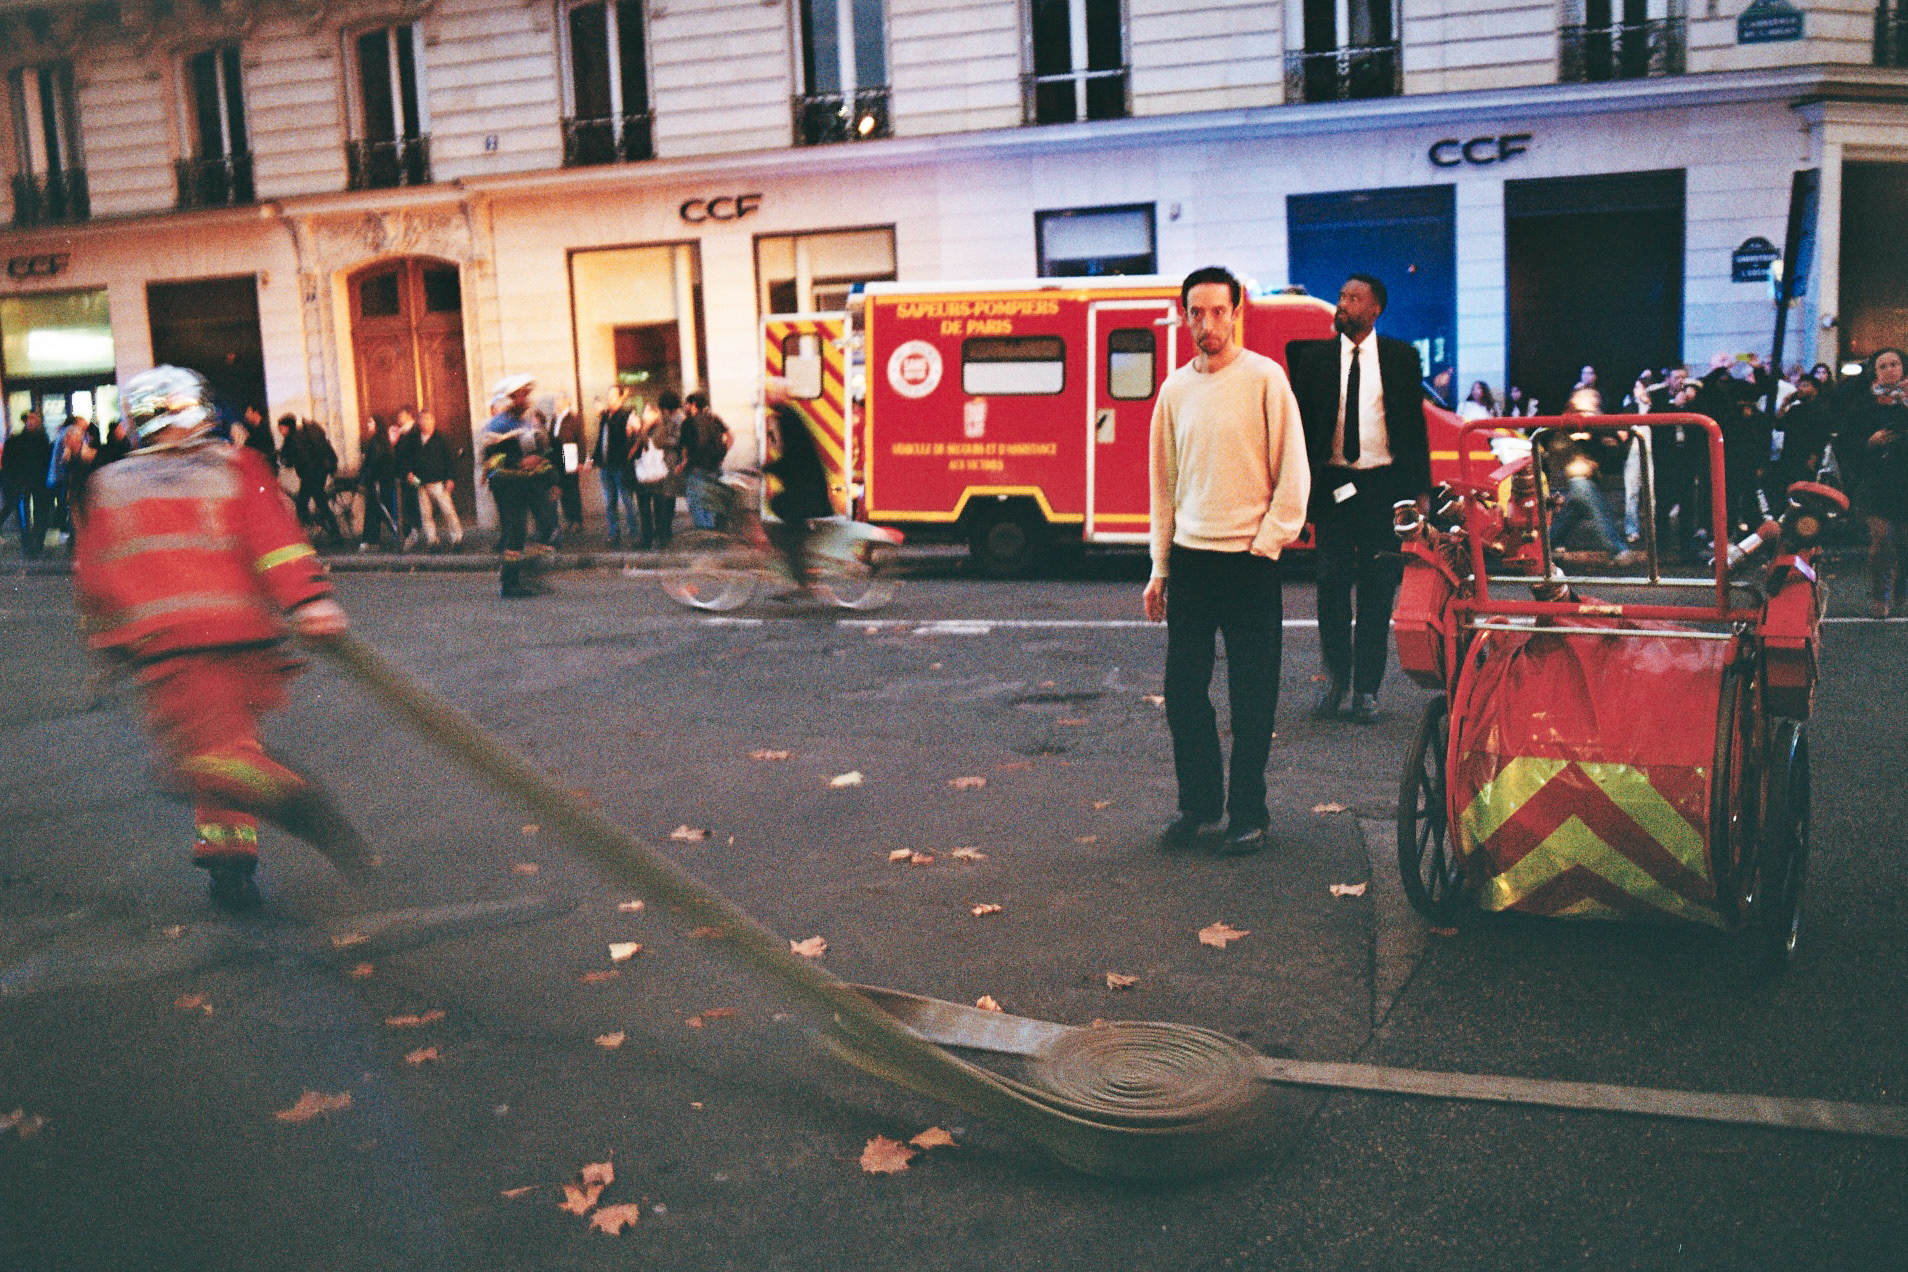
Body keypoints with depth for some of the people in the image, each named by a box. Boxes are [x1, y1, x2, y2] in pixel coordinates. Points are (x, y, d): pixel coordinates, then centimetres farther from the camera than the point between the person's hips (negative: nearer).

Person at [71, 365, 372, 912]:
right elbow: (274, 538, -3)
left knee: (200, 753, -8)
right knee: (225, 744, 16)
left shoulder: (109, 485, 16)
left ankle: (297, 801, -33)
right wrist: (310, 601, -10)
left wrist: (108, 641, 28)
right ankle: (230, 858, 7)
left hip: (161, 640, -2)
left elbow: (91, 577, 17)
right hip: (246, 634, 2)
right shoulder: (237, 466, 11)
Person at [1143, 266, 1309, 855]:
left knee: (1251, 697, 2)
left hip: (1249, 560, -4)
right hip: (1189, 559, 4)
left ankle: (1248, 813, 15)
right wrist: (1159, 568, 12)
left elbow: (1293, 472, -3)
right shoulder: (1175, 389, 10)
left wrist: (1267, 544, -8)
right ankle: (1199, 803, 22)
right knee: (1182, 690, 7)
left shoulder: (1264, 377, -4)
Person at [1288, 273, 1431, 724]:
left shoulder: (1401, 357, 6)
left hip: (1383, 486, 0)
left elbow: (1416, 424, 7)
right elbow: (1302, 425, 6)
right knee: (1332, 586, 1)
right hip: (1333, 486, 0)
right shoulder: (1314, 357, 6)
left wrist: (1419, 489, 0)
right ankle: (1336, 676, 19)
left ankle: (1366, 688, 12)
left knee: (1377, 591, 3)